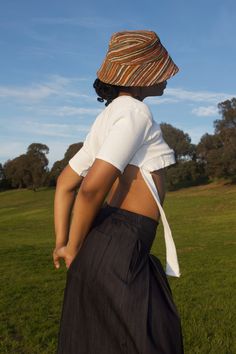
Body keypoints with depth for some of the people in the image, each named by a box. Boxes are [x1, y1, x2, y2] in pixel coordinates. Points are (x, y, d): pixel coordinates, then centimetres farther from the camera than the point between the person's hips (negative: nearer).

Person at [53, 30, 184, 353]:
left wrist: (62, 242, 13)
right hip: (118, 249, -9)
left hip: (116, 248, 9)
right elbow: (93, 187, -22)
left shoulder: (108, 119, 18)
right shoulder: (135, 111, -11)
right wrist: (74, 251, -7)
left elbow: (66, 183, 20)